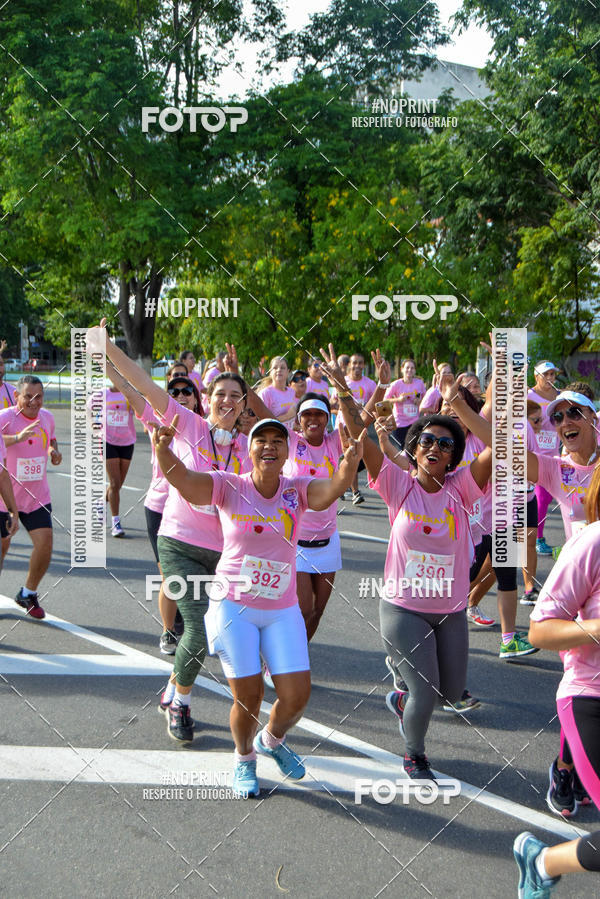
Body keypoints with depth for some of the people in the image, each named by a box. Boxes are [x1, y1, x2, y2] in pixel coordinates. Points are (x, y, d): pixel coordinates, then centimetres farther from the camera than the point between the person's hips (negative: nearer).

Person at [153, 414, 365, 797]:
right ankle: (244, 760, 32)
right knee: (248, 697, -1)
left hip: (282, 611, 2)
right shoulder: (230, 487, -7)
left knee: (297, 695, -2)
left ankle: (272, 739, 34)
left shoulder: (296, 490, -3)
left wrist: (350, 463, -47)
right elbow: (180, 477, -23)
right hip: (234, 607, -2)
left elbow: (331, 490, -24)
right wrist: (163, 448, -45)